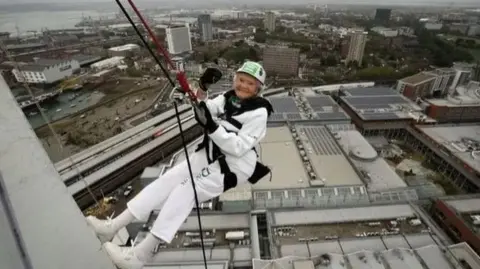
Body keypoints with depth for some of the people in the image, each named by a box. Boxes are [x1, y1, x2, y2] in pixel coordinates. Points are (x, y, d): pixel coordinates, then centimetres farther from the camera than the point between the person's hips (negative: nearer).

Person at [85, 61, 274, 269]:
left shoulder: (258, 113, -14)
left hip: (235, 165, -7)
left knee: (187, 189, -20)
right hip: (211, 154, 7)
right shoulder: (229, 97, 7)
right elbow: (205, 111, 0)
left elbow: (238, 148, -22)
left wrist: (212, 127, -32)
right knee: (169, 179, -4)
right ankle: (112, 227, 0)